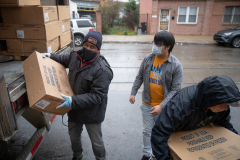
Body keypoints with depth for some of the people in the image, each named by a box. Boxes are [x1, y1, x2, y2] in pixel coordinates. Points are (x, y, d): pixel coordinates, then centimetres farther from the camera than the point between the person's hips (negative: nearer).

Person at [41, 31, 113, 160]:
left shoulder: (102, 70, -28)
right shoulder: (75, 56, -5)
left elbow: (97, 96, -29)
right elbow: (64, 59, 20)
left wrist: (73, 101, -33)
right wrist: (50, 56, 4)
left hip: (92, 114, -6)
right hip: (74, 109, 7)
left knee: (96, 142, 15)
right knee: (73, 137, 28)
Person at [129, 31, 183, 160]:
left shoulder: (176, 65, -16)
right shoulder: (148, 58, -6)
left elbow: (176, 89, -16)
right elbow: (139, 77, 6)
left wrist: (161, 106, -22)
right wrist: (133, 93, 3)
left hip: (164, 106, -3)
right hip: (147, 104, 3)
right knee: (147, 131, 18)